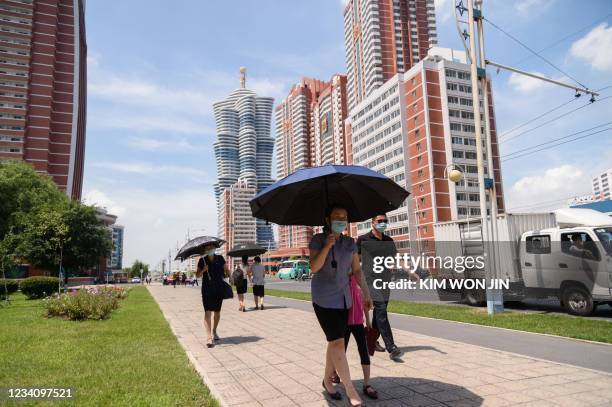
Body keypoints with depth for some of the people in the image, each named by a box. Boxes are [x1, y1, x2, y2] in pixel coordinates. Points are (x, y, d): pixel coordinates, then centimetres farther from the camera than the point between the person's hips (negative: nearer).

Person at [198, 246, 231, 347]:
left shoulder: (220, 258, 4)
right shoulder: (202, 261, 0)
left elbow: (226, 270, 11)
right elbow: (198, 274, 0)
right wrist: (203, 270, -19)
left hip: (219, 289, 2)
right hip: (207, 289, -2)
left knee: (217, 312, 13)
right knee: (208, 312, -12)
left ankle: (214, 331, 35)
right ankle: (209, 338, -16)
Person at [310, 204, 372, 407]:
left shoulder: (350, 242, 6)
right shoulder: (318, 240, -6)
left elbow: (357, 270, 8)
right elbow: (314, 267, -16)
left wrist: (366, 293, 3)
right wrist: (327, 246, -24)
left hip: (343, 297, 5)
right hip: (323, 298, -5)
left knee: (334, 342, 10)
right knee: (337, 342, -9)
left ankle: (327, 380, 28)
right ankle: (350, 389, -1)